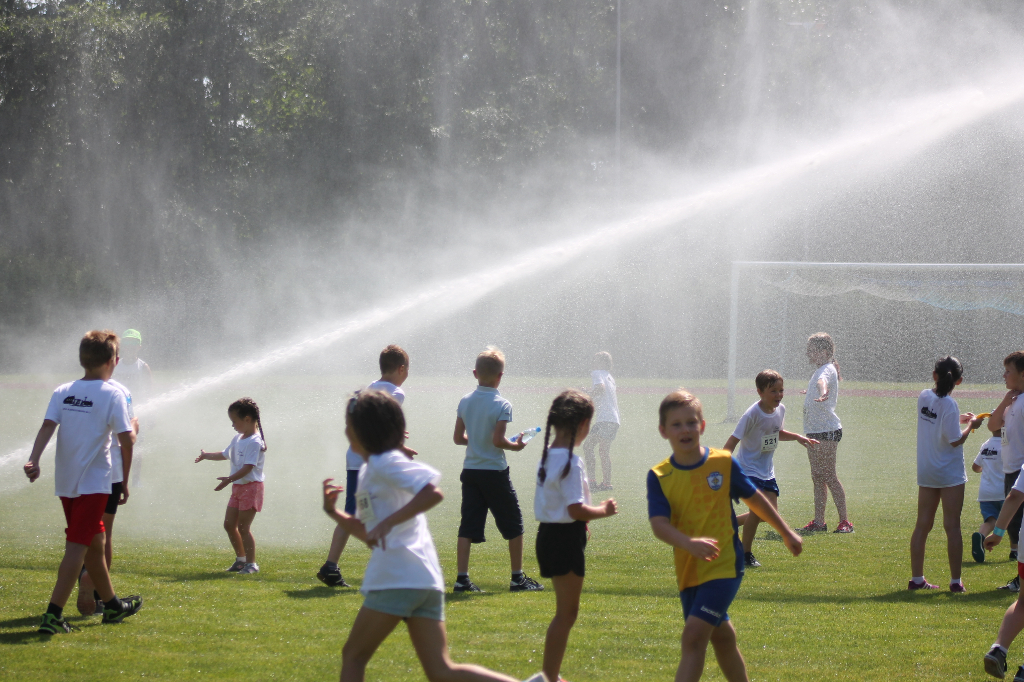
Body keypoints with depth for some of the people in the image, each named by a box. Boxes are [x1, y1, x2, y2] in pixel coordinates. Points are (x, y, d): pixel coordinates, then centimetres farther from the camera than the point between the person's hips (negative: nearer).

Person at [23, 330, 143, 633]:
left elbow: (47, 426, -8)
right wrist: (125, 481, 2)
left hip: (65, 482, 6)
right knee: (77, 547, -9)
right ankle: (53, 614, -19)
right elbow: (126, 440, -11)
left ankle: (112, 605, 36)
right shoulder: (112, 394, -7)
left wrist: (34, 460, -19)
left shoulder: (62, 392, 6)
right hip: (94, 481, -6)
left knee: (96, 543, 21)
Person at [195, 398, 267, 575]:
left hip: (251, 486, -10)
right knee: (229, 524, 10)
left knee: (243, 527, -9)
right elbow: (225, 454, 31)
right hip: (238, 487, 10)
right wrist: (207, 455, 30)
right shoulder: (238, 440, 13)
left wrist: (229, 479, -33)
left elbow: (248, 467, -26)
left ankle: (251, 563, -2)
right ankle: (241, 559, 22)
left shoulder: (255, 442, -17)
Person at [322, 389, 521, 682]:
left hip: (398, 578, -9)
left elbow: (433, 493, -21)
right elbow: (369, 534, 29)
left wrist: (387, 523, -24)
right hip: (426, 581, 9)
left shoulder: (385, 463, -6)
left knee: (353, 656, 3)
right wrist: (333, 512, 17)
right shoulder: (369, 470, 24)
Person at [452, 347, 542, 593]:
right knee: (513, 526, 8)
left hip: (470, 470, 5)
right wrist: (516, 445, -3)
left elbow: (458, 438, 7)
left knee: (468, 526, 5)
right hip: (495, 472, -5)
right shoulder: (502, 405, -14)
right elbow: (498, 440, -20)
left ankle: (462, 578, -2)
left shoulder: (465, 401, 3)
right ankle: (517, 578, 12)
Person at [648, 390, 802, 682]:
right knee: (720, 636, 18)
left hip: (724, 566, -3)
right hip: (689, 569, 3)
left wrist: (786, 533, 20)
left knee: (694, 635, -16)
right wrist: (690, 543, -36)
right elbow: (659, 524, -17)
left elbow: (755, 498, 10)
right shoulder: (659, 477, -4)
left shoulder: (723, 463, -5)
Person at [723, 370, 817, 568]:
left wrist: (797, 437, 7)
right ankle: (746, 553, -5)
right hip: (748, 468, -8)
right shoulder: (753, 414, -21)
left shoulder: (780, 410, 1)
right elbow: (732, 441, -19)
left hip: (767, 471, 8)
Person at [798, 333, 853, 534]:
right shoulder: (820, 371, 18)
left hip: (827, 431, -10)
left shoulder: (827, 370, -12)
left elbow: (822, 381, -38)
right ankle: (818, 521, 14)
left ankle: (844, 521, -9)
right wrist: (810, 392, 65)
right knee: (817, 478, 10)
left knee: (828, 476, -10)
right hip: (814, 431, 10)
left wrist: (822, 393, -61)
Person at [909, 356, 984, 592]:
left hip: (926, 472, 6)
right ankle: (955, 581, 1)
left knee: (923, 524, 10)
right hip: (950, 473, -6)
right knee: (952, 526, -1)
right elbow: (955, 440, -17)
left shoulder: (924, 397, 2)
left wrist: (959, 419, 15)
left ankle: (916, 578, 12)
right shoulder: (949, 404, -17)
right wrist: (971, 425, -2)